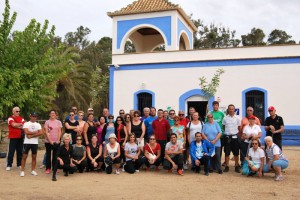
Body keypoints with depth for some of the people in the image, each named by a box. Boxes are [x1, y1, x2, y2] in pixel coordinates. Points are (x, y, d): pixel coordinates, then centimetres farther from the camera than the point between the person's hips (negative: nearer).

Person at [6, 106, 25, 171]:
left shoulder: (21, 118, 11)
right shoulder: (10, 118, -5)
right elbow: (14, 124, -22)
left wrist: (17, 126, -14)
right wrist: (21, 124, -7)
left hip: (20, 137, 5)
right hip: (13, 137, -5)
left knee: (20, 151, 8)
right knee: (11, 152, -3)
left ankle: (19, 164, 16)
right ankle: (9, 165, 4)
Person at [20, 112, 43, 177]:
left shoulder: (38, 125, 8)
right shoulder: (26, 124, 1)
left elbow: (41, 133, -7)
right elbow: (26, 132, -14)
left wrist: (31, 135, -14)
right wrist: (35, 132, -8)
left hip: (35, 143, 3)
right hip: (27, 142, -2)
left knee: (34, 157, 7)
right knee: (24, 156, 0)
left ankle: (33, 170, 16)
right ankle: (22, 171, 5)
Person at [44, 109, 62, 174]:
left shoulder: (58, 122, 5)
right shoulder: (47, 122, 0)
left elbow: (59, 132, 3)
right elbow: (46, 132, -5)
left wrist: (58, 140, -8)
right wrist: (50, 141, -12)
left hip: (56, 141, 1)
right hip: (48, 141, -1)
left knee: (55, 155, 5)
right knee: (48, 155, 5)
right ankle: (48, 168, 11)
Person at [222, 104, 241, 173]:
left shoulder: (237, 118, 1)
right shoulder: (225, 118, 3)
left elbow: (239, 128, 6)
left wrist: (238, 134, -1)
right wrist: (225, 133, 4)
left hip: (234, 137, 0)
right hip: (227, 137, 1)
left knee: (236, 153, 5)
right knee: (227, 153, 5)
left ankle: (236, 166, 14)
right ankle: (226, 166, 12)